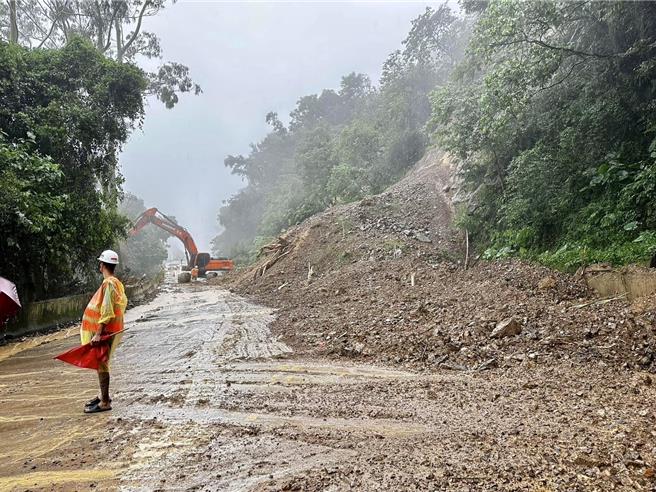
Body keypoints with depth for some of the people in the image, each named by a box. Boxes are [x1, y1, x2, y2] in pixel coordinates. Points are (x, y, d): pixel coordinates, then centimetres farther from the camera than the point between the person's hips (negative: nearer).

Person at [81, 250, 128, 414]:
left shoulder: (108, 283, -18)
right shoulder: (116, 282, 11)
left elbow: (107, 311, -23)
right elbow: (123, 302, 17)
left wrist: (98, 333, -23)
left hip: (106, 331, -10)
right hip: (111, 329, 10)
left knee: (101, 364, -4)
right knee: (101, 363, 19)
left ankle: (105, 403, 3)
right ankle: (103, 395, 31)